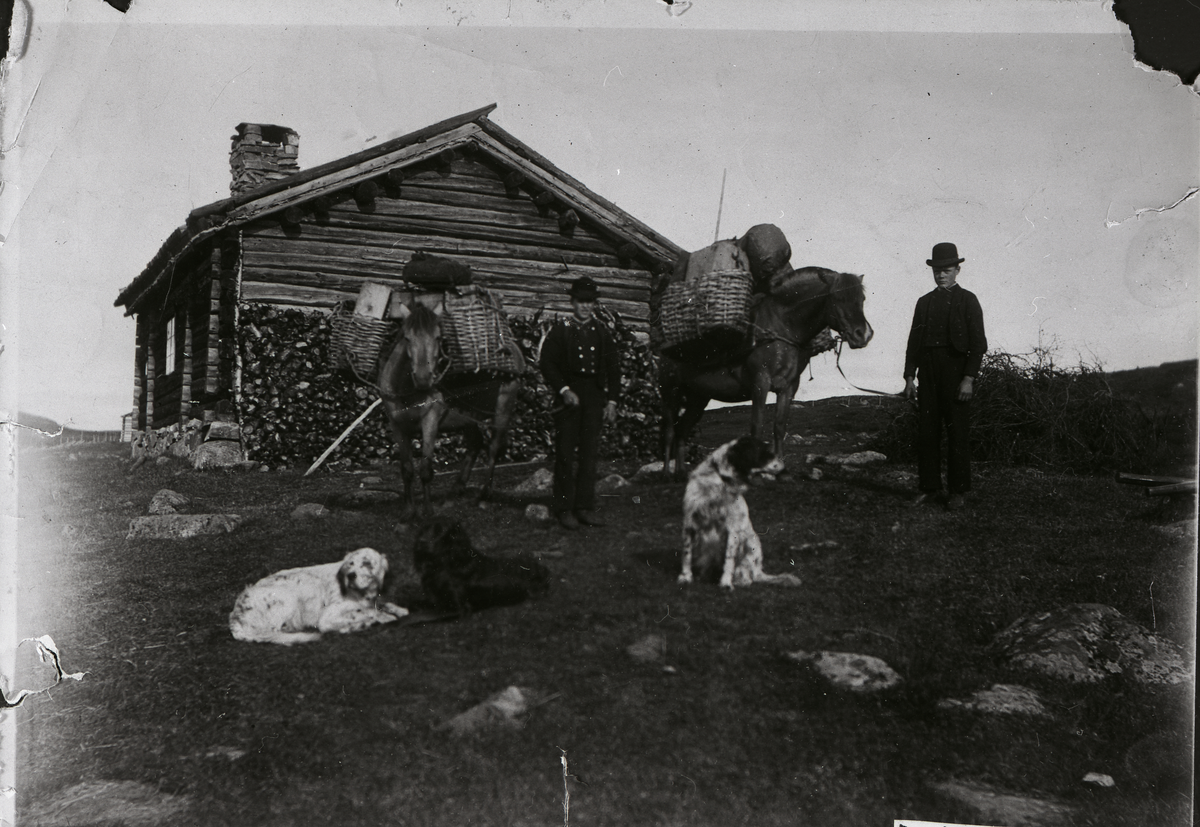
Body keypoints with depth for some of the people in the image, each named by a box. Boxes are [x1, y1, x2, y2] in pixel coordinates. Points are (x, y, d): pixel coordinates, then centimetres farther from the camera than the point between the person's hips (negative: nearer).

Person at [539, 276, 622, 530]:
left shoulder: (602, 334, 12)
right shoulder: (559, 331, 3)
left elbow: (613, 369, 14)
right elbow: (547, 365, -2)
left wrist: (612, 401, 5)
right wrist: (564, 390, -14)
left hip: (595, 399, 3)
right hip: (568, 397, -3)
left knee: (589, 453, 4)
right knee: (566, 454, -3)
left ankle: (585, 507, 10)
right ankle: (565, 509, 2)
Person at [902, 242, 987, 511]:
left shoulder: (968, 300, 2)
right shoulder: (924, 302, 14)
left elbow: (978, 344, -4)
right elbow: (913, 342, 13)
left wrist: (969, 379, -13)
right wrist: (909, 377, 4)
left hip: (956, 372, -4)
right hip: (928, 374, 4)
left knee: (958, 433, -1)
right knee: (926, 432, 4)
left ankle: (957, 491, 6)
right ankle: (930, 488, 13)